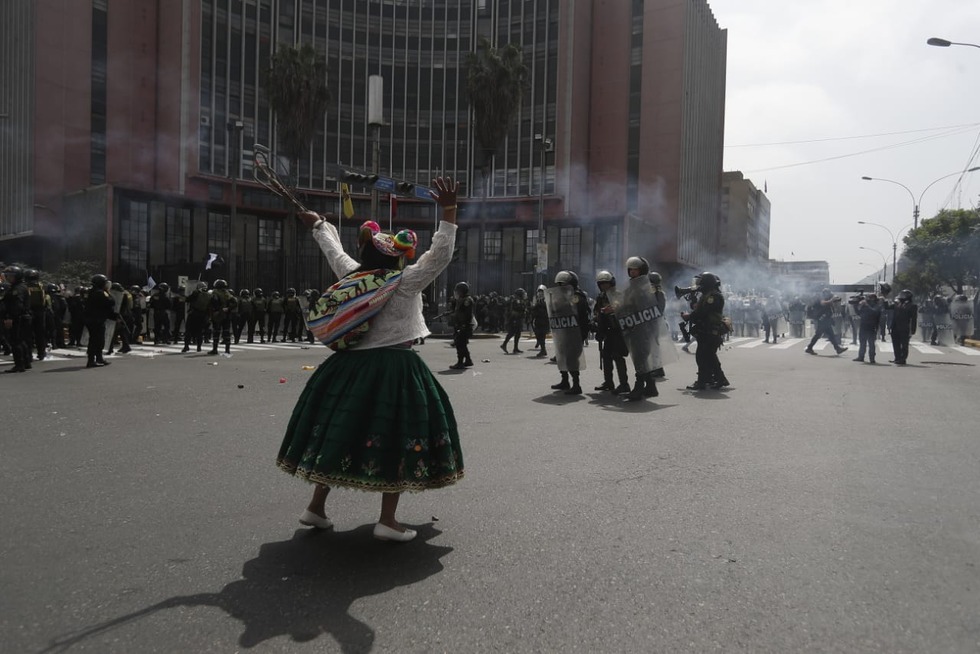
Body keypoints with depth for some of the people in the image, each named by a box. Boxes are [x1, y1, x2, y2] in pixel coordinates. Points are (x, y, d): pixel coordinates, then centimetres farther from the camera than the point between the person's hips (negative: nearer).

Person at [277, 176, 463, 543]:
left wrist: (318, 224, 41)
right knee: (396, 438, 1)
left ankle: (316, 506, 25)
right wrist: (448, 210, -9)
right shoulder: (406, 282, -10)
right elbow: (441, 252, -11)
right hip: (395, 369, -6)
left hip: (350, 366, 6)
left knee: (338, 432, 14)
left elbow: (333, 248, 23)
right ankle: (387, 520, 2)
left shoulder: (351, 275, 5)